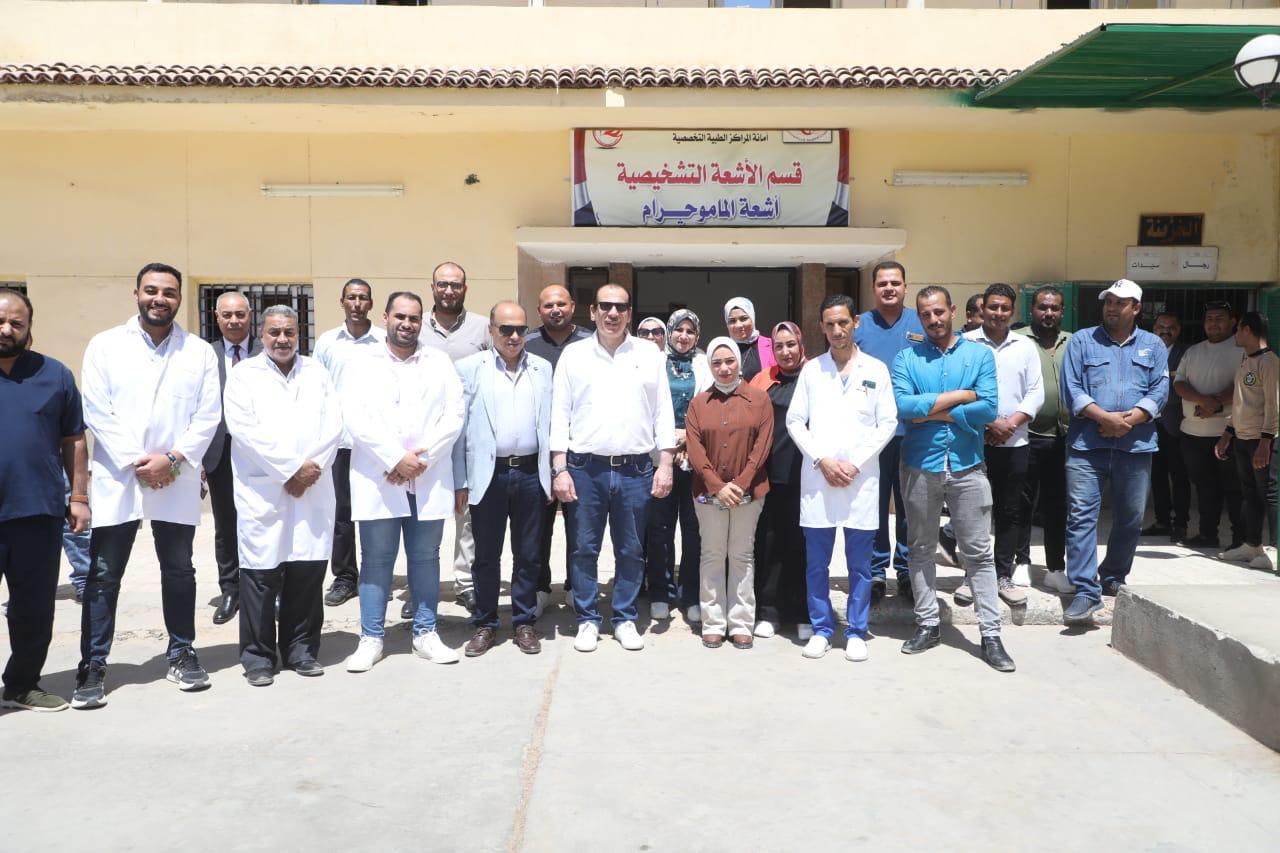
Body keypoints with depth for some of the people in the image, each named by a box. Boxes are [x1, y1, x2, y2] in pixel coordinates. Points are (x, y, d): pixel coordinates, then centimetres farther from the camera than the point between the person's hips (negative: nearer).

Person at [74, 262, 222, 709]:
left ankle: (182, 654, 23)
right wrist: (135, 463, -11)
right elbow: (96, 411, -4)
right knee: (103, 576, 2)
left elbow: (208, 416, 0)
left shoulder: (200, 351, 6)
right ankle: (93, 666, 12)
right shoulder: (105, 345, 3)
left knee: (179, 571, 10)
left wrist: (173, 459, -12)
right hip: (117, 479, -1)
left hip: (177, 481, 1)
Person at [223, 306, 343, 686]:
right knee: (261, 573, -2)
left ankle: (302, 649, 18)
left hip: (313, 489, 3)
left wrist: (312, 468, -7)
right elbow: (246, 430, -7)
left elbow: (333, 425, 7)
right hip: (262, 491, -3)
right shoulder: (244, 375, 5)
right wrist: (292, 469, -11)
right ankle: (258, 656, 10)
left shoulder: (316, 372, 16)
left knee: (308, 571, 5)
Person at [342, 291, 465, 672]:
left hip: (429, 479, 1)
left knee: (426, 557, 8)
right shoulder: (363, 363, 6)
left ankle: (425, 633, 19)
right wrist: (396, 459, -14)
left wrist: (421, 458, -10)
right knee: (376, 559, 4)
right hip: (378, 479, -1)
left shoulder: (440, 362, 10)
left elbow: (454, 415, 1)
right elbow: (355, 417, -5)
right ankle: (371, 638, 13)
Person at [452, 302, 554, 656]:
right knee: (486, 555, 8)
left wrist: (555, 472, 4)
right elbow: (459, 426, 0)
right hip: (487, 474, -2)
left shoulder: (542, 368, 8)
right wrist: (460, 481, -3)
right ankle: (485, 624, 21)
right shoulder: (470, 368, 1)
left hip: (530, 473, 2)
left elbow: (549, 423, 8)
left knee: (527, 554, 10)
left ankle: (525, 623, 22)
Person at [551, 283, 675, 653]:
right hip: (585, 468, 0)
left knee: (630, 551, 9)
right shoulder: (574, 355, 5)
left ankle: (625, 619, 22)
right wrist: (559, 469, -4)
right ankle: (587, 620, 20)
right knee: (584, 549, 6)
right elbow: (560, 413, 3)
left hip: (636, 469, 1)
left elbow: (663, 413, 6)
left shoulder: (650, 355, 6)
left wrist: (665, 464, -1)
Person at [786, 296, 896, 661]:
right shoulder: (811, 369, 7)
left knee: (859, 563, 5)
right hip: (817, 477, 1)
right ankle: (821, 629, 19)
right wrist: (822, 460, -8)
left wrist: (855, 464, -8)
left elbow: (888, 423, 2)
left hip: (861, 478, -1)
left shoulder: (876, 369, 5)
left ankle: (856, 632, 17)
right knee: (816, 562, 6)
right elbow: (794, 421, 4)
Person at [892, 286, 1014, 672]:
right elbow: (902, 405, -15)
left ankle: (990, 635, 8)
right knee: (921, 548, 10)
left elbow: (988, 409, -11)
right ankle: (927, 625, 23)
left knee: (978, 552, 3)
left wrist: (932, 412, -11)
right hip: (920, 466, 1)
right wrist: (959, 397, -12)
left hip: (967, 466, -1)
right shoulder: (907, 358, 2)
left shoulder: (980, 354, 2)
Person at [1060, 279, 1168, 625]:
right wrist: (1105, 417, -15)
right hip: (1087, 443, -2)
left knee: (1130, 518, 10)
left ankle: (1114, 579, 29)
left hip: (1136, 445, 2)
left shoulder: (1153, 346, 12)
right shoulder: (1081, 341, 6)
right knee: (1081, 515, -9)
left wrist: (1128, 420, -14)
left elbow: (1159, 391, 1)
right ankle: (1086, 591, -7)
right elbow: (1071, 389, -3)